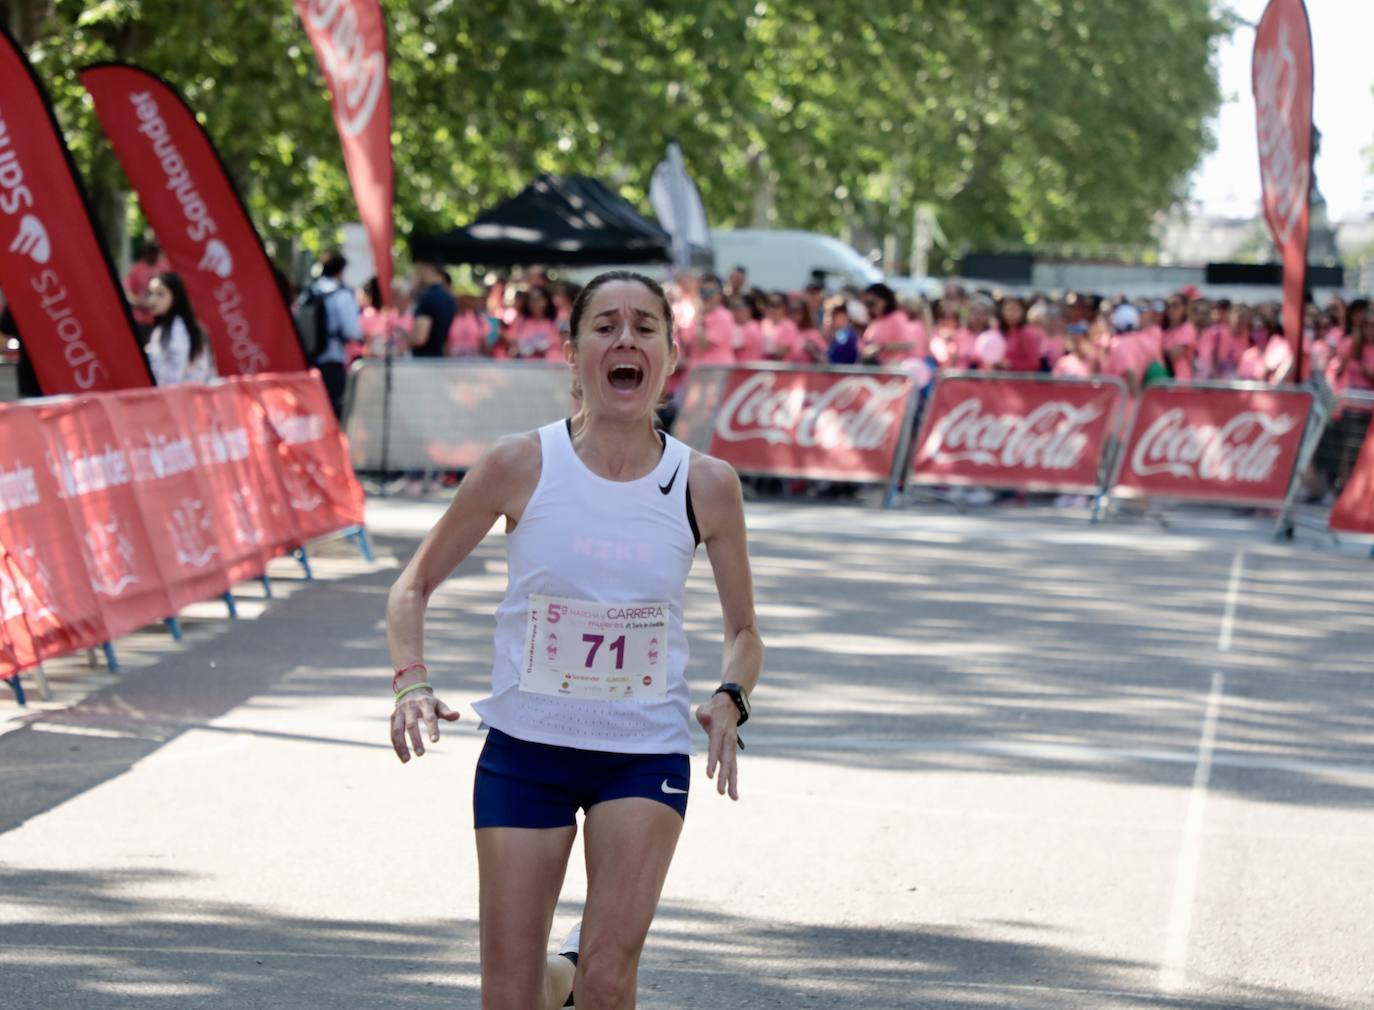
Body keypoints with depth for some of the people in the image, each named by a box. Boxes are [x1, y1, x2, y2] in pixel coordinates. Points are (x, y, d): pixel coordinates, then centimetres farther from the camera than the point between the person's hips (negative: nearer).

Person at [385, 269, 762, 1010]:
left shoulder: (706, 485, -6)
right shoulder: (521, 465, -8)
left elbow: (743, 631, 7)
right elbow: (415, 585, 3)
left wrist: (730, 701, -13)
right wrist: (411, 683, -14)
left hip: (646, 753, 0)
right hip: (526, 747, 0)